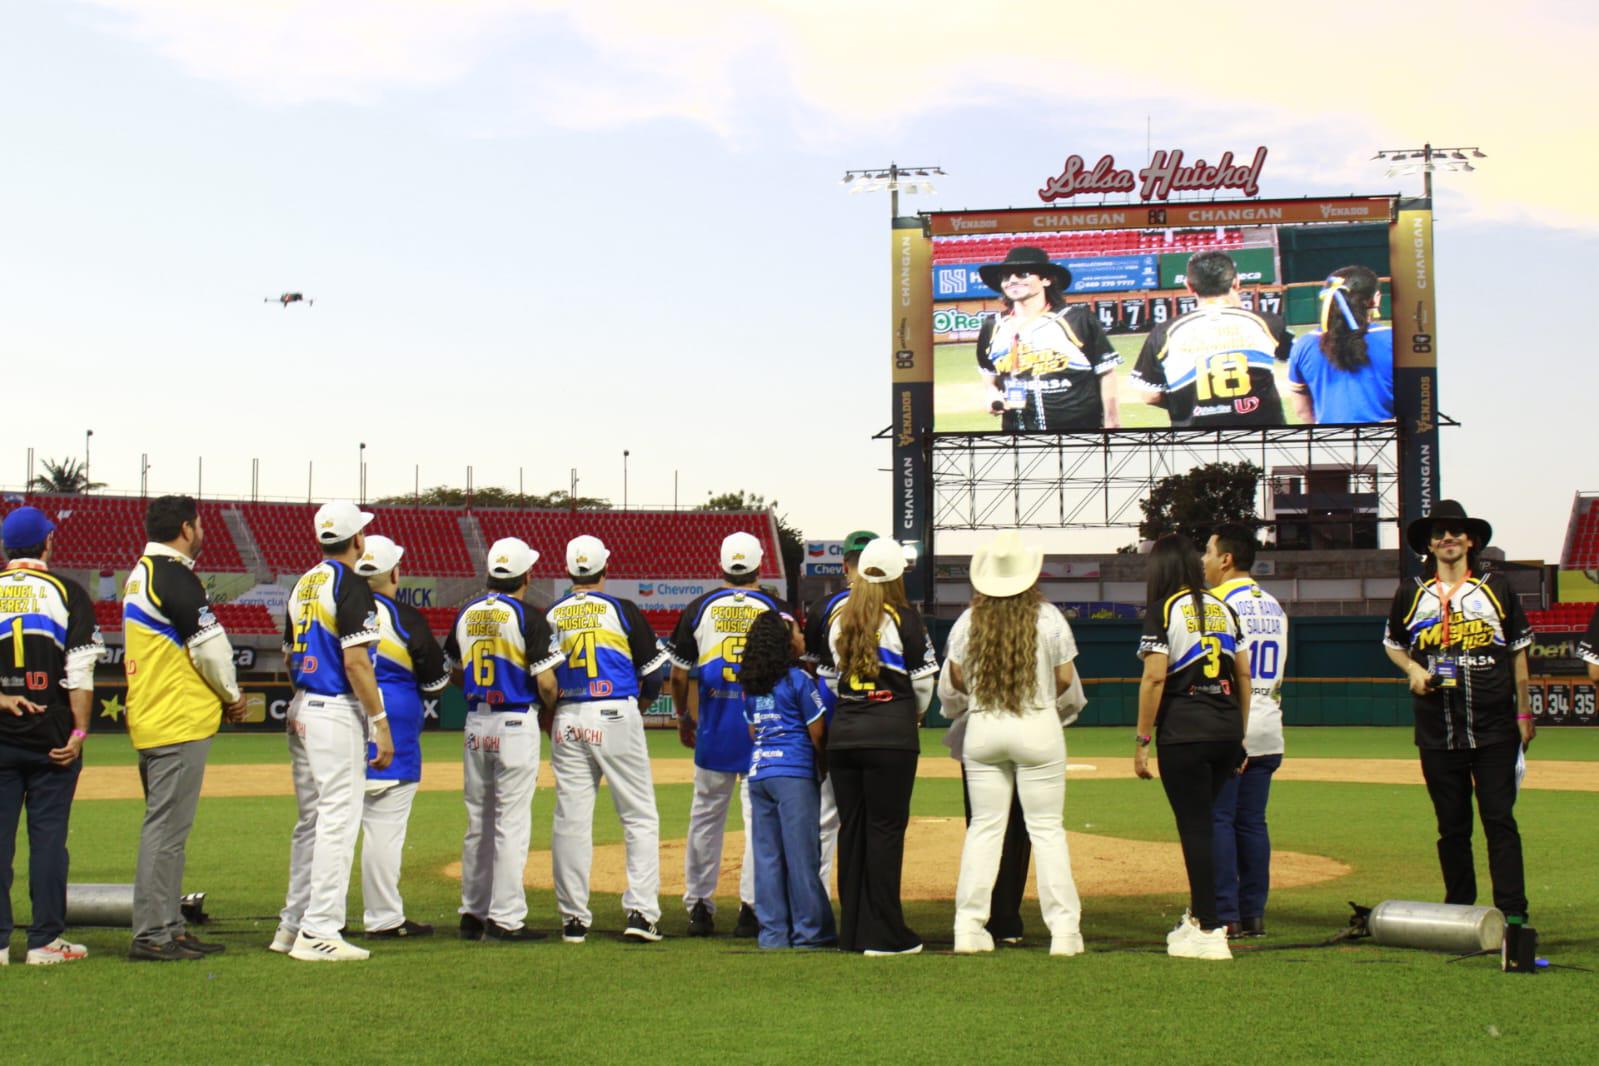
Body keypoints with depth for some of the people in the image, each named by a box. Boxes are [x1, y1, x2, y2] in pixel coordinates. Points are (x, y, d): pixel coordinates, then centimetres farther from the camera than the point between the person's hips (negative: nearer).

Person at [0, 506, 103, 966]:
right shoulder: (67, 592, 0)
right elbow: (80, 671, -8)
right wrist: (79, 730, -7)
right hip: (51, 735, -1)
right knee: (48, 833, 3)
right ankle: (45, 941, 5)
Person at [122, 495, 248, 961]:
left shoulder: (141, 574, 17)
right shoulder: (174, 577, -14)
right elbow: (209, 645, -14)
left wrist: (221, 695, 12)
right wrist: (232, 695, 2)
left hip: (150, 721, 10)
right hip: (179, 723, -10)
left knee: (166, 826, 15)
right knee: (166, 827, -7)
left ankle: (168, 927, 21)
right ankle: (152, 936, -5)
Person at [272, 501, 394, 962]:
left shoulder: (302, 586, 13)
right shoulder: (350, 586, -12)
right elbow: (355, 662, -18)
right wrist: (381, 724, -16)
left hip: (301, 710, 9)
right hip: (338, 713, -9)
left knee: (311, 820, 15)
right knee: (339, 821, -5)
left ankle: (293, 924, 20)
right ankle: (320, 932, -5)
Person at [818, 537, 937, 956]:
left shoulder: (837, 619, 11)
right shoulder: (903, 617, -3)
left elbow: (828, 677, 15)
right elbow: (922, 678, 0)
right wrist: (917, 714, 19)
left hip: (842, 732, 5)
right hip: (891, 732, -5)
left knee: (851, 828, 9)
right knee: (885, 828, -2)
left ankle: (852, 931, 14)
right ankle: (883, 934, -2)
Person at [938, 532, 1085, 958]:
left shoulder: (969, 620, 0)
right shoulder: (1047, 617, -5)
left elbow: (955, 679, 3)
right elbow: (1065, 678, -2)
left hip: (982, 729, 2)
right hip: (1038, 728, -2)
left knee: (984, 827, 9)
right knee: (1046, 827, 3)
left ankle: (969, 926, 7)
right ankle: (1064, 929, 1)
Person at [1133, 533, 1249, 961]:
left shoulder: (1163, 610, -4)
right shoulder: (1222, 608, 14)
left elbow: (1154, 677, -12)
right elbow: (1244, 673, 14)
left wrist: (1143, 741, -9)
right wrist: (1240, 734, 19)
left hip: (1184, 730, -6)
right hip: (1227, 729, 6)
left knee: (1194, 826, -3)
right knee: (1201, 821, 19)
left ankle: (1209, 933, -3)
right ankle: (1199, 915, 25)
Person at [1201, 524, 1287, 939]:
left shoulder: (1219, 603, -9)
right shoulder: (1274, 606, 16)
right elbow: (1277, 671, 18)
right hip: (1268, 731, 8)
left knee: (1216, 819, -4)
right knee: (1252, 823, 10)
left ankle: (1225, 916, -5)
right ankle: (1254, 915, 12)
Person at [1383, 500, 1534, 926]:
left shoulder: (1496, 588, 6)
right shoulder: (1412, 595, 8)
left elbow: (1518, 651, 10)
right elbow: (1392, 643, 22)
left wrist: (1524, 712, 6)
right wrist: (1413, 670, 0)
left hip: (1494, 729, -2)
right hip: (1437, 732, 2)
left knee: (1500, 820, -6)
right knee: (1451, 826, 7)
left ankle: (1512, 914, -6)